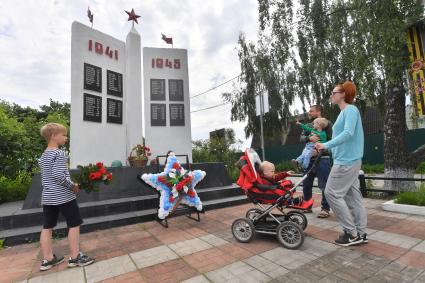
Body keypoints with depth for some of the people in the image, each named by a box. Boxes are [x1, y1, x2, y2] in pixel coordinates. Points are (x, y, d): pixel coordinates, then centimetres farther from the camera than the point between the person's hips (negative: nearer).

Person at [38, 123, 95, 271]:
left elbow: (47, 177, 15)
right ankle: (75, 257, 10)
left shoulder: (43, 156, 13)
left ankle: (47, 259, 23)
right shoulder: (59, 153, -15)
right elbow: (58, 175, -24)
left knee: (47, 227, 13)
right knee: (74, 224, 2)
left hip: (47, 196, 9)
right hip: (63, 196, -9)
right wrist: (72, 186, -14)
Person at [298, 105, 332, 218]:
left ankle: (325, 208, 11)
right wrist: (310, 138, -19)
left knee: (324, 185, -2)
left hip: (322, 158, -6)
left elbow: (331, 140, -10)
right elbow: (301, 138, 1)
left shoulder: (327, 123, 0)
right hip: (309, 158, 6)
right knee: (306, 184, 11)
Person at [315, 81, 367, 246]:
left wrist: (326, 145, -30)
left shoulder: (350, 110, -10)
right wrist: (326, 146, 19)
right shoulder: (344, 112, 18)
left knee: (332, 193, -6)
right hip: (348, 160, 10)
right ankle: (360, 233, 19)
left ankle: (352, 233, 4)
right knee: (353, 195, 11)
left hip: (346, 161, -10)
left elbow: (348, 133, -24)